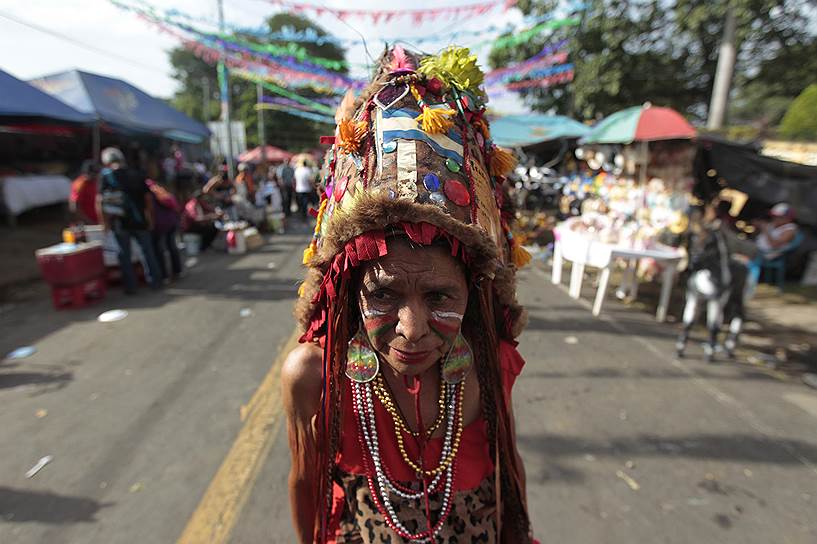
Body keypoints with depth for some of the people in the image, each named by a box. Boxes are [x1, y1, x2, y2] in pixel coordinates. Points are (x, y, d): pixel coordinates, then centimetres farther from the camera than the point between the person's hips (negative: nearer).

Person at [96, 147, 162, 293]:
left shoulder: (106, 177, -4)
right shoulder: (137, 175, 3)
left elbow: (99, 202, -11)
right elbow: (148, 198, 3)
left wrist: (105, 221, -2)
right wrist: (150, 219, 11)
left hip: (119, 222, -1)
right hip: (139, 221, 2)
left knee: (124, 254, 8)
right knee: (147, 250, 11)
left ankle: (130, 286, 11)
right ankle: (155, 281, 13)